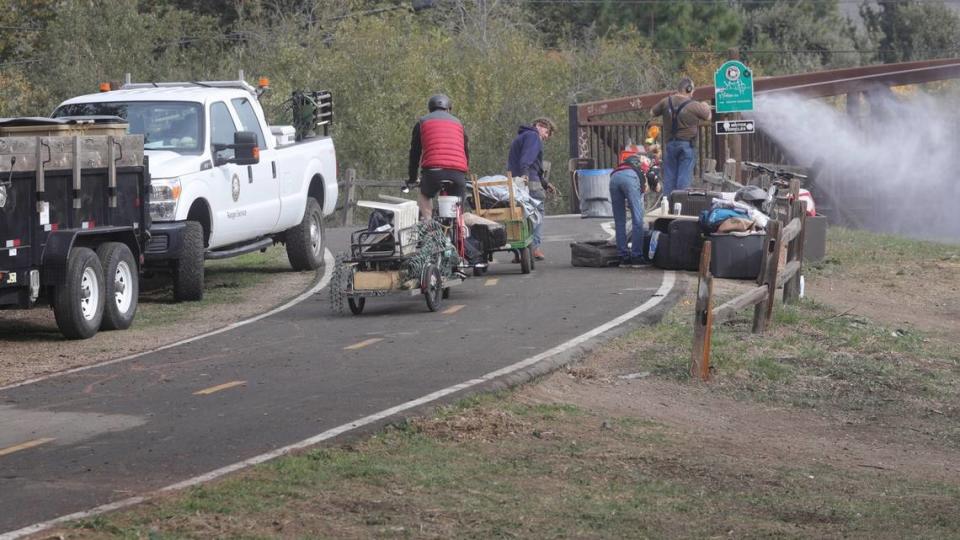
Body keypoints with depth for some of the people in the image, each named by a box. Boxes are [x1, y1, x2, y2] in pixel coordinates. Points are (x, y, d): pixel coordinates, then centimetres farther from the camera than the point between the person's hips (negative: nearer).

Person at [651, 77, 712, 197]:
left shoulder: (666, 102, 0)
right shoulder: (694, 106, -12)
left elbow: (652, 112, 14)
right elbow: (708, 116, 4)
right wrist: (706, 107, 26)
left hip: (670, 144, 4)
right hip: (687, 145, -4)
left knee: (669, 177, 10)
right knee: (684, 178, -2)